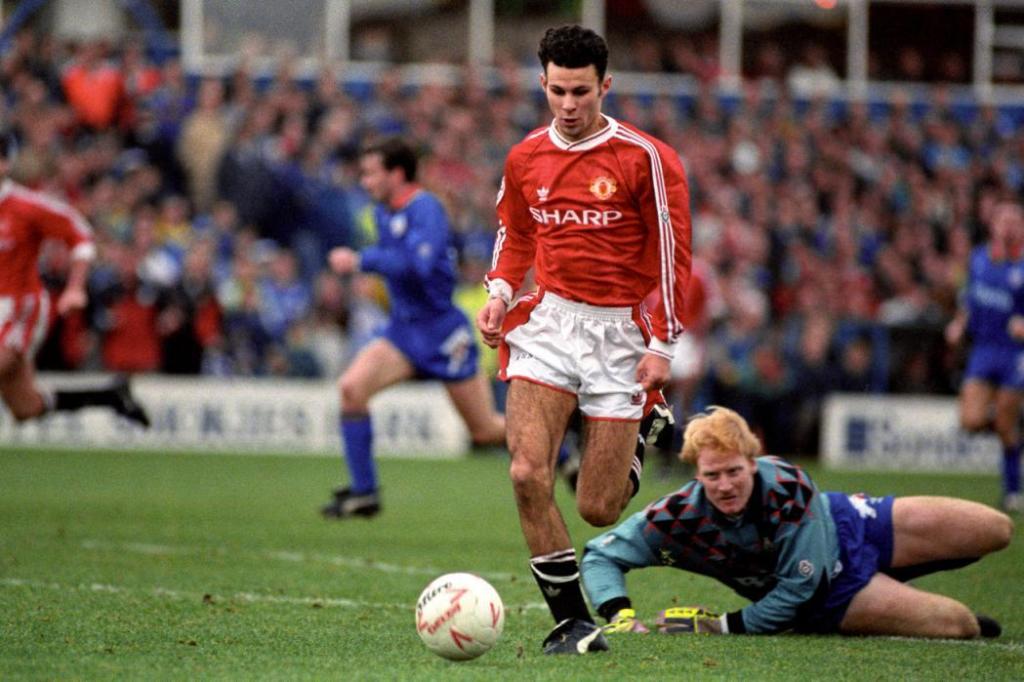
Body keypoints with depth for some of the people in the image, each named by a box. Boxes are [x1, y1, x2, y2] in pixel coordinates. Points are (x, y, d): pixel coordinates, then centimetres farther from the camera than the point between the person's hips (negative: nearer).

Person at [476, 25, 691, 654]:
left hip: (620, 331, -3)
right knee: (528, 474, -16)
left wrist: (662, 346, -9)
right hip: (548, 323, 3)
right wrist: (501, 291, 2)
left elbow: (672, 253, -4)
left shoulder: (644, 158, -7)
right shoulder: (526, 159, 6)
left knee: (599, 510, -1)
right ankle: (572, 623, -3)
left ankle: (646, 428, 33)